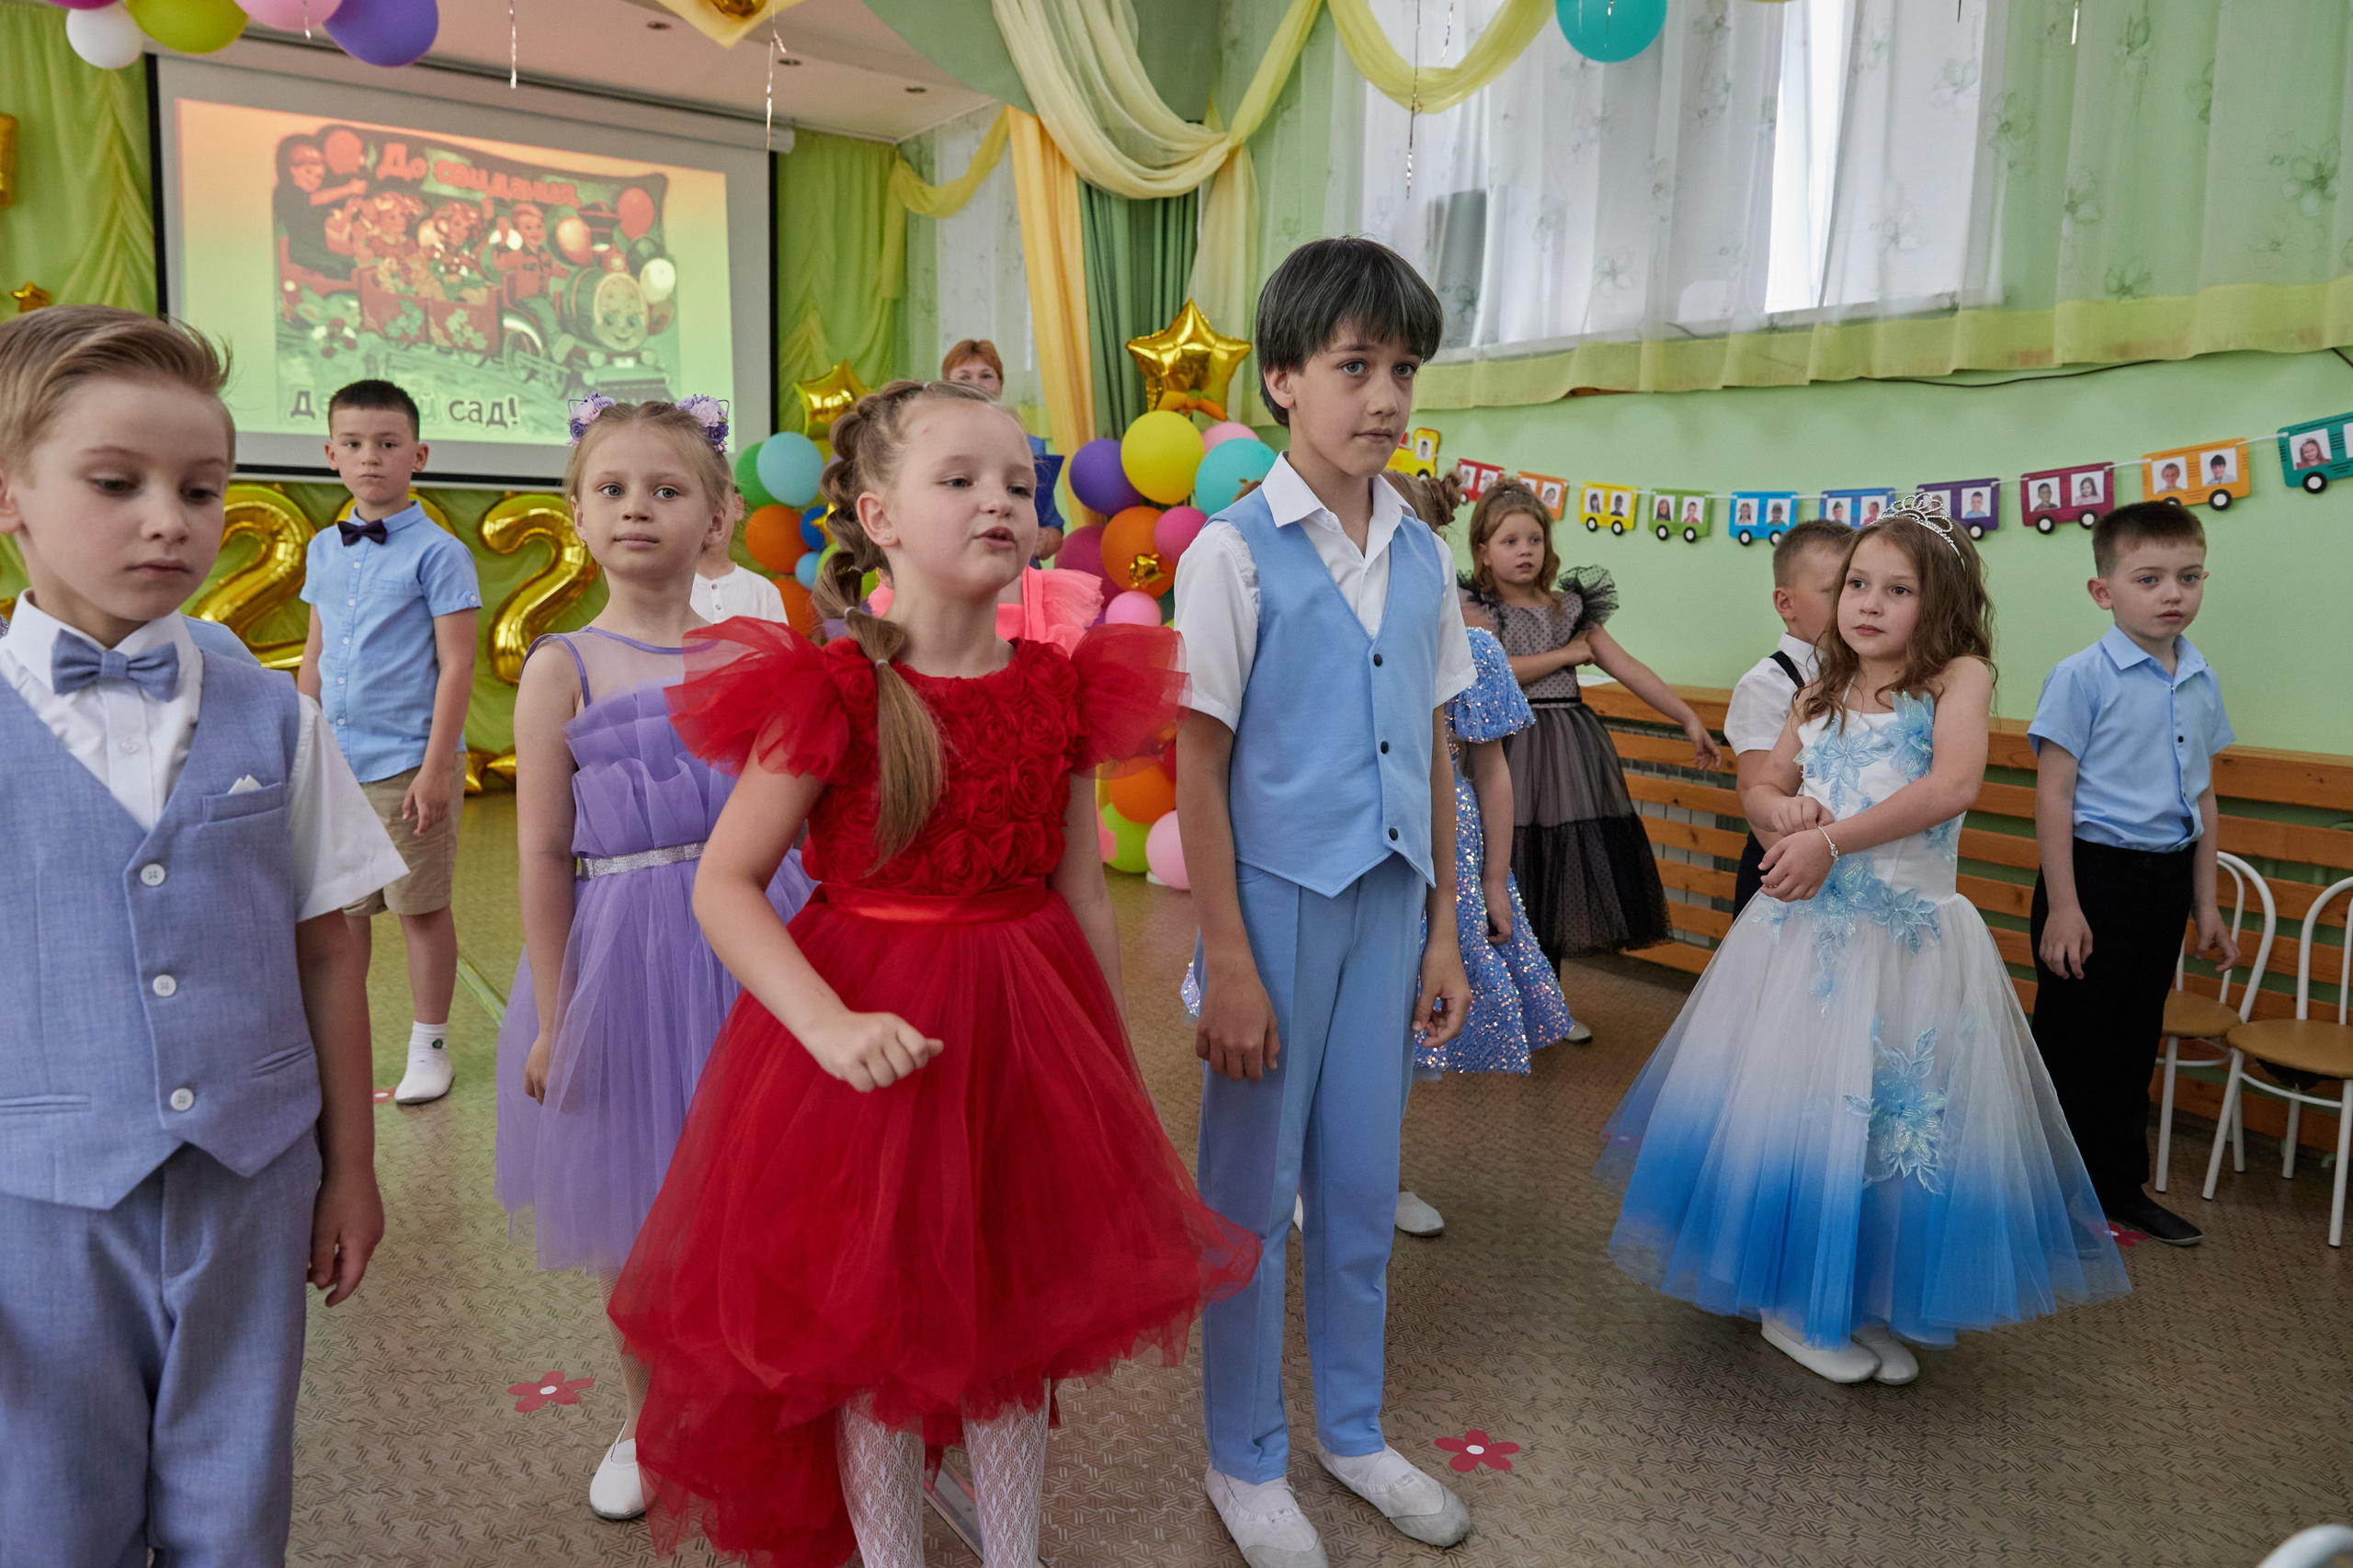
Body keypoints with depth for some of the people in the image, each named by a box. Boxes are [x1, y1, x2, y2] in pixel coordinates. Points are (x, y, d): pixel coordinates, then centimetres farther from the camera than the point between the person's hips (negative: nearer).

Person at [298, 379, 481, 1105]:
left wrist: (437, 765, -15)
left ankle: (428, 1048, 20)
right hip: (336, 765, 5)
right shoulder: (323, 550, 10)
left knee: (421, 908, 6)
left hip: (407, 764, -5)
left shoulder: (437, 552, -8)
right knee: (341, 911, 13)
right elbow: (314, 658, 16)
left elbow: (456, 665, -11)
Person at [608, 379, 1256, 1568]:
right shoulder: (830, 693, -13)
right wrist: (832, 1027, -24)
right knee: (876, 1338, 12)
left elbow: (1082, 896, 6)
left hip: (1027, 1035, 4)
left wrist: (1113, 1068, 10)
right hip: (878, 1045, -4)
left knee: (1018, 1327, 19)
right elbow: (723, 884, -13)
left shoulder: (1061, 689, 0)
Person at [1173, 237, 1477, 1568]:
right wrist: (1228, 962, -13)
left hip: (1387, 905, 5)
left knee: (1364, 1186, 16)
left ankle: (1355, 1430, 37)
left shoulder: (1423, 557, 6)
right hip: (1277, 902, -5)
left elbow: (1433, 750, 11)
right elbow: (1197, 764, -10)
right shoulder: (1235, 551, -10)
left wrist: (1444, 930, 10)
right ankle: (1247, 1459, 29)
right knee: (1253, 1193, 9)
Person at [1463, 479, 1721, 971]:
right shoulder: (1478, 608, 0)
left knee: (1564, 879, 8)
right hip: (1512, 744, -4)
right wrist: (1567, 654, -5)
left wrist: (1688, 719, 4)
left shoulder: (1571, 607, 12)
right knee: (1517, 881, -4)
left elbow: (1626, 667, 9)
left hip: (1570, 750, 5)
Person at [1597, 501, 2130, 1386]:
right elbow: (1760, 789, 17)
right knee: (1789, 1109, 6)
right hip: (1804, 927, 4)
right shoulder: (1821, 696, 11)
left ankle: (1879, 1309, 25)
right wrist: (1785, 810, -8)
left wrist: (1831, 839, -21)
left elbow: (1954, 785, -19)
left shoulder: (1959, 677, -3)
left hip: (1907, 939, -3)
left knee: (1900, 1121, 5)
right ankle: (1793, 1305, 23)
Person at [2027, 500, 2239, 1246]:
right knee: (2073, 1042, 3)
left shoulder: (2201, 681, 7)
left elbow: (2201, 797, 14)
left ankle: (2121, 1184, 31)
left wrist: (2206, 904, 14)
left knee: (2135, 1040, 17)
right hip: (2096, 871, -6)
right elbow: (2053, 795, -13)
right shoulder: (2082, 677, -12)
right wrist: (2062, 905, -16)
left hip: (2167, 877, 6)